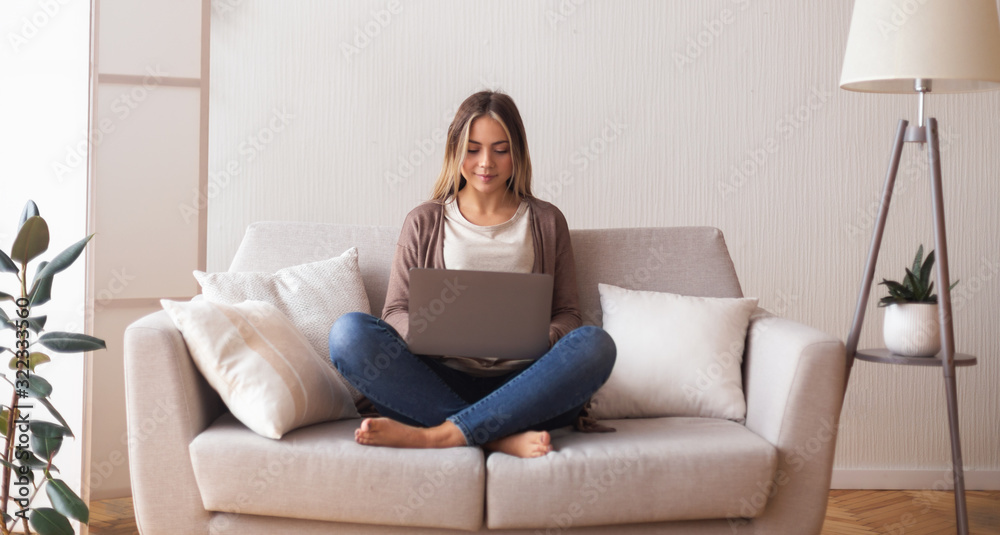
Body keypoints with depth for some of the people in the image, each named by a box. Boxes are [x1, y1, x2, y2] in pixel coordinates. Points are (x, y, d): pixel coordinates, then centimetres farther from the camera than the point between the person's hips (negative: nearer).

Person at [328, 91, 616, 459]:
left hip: (522, 387, 1)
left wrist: (544, 337, -9)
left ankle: (434, 435, -34)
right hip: (442, 381, 0)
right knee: (349, 332, -26)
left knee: (595, 344, -30)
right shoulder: (424, 222, 15)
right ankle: (501, 437, -32)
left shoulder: (546, 221, 17)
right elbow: (396, 311, 11)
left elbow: (567, 312, 15)